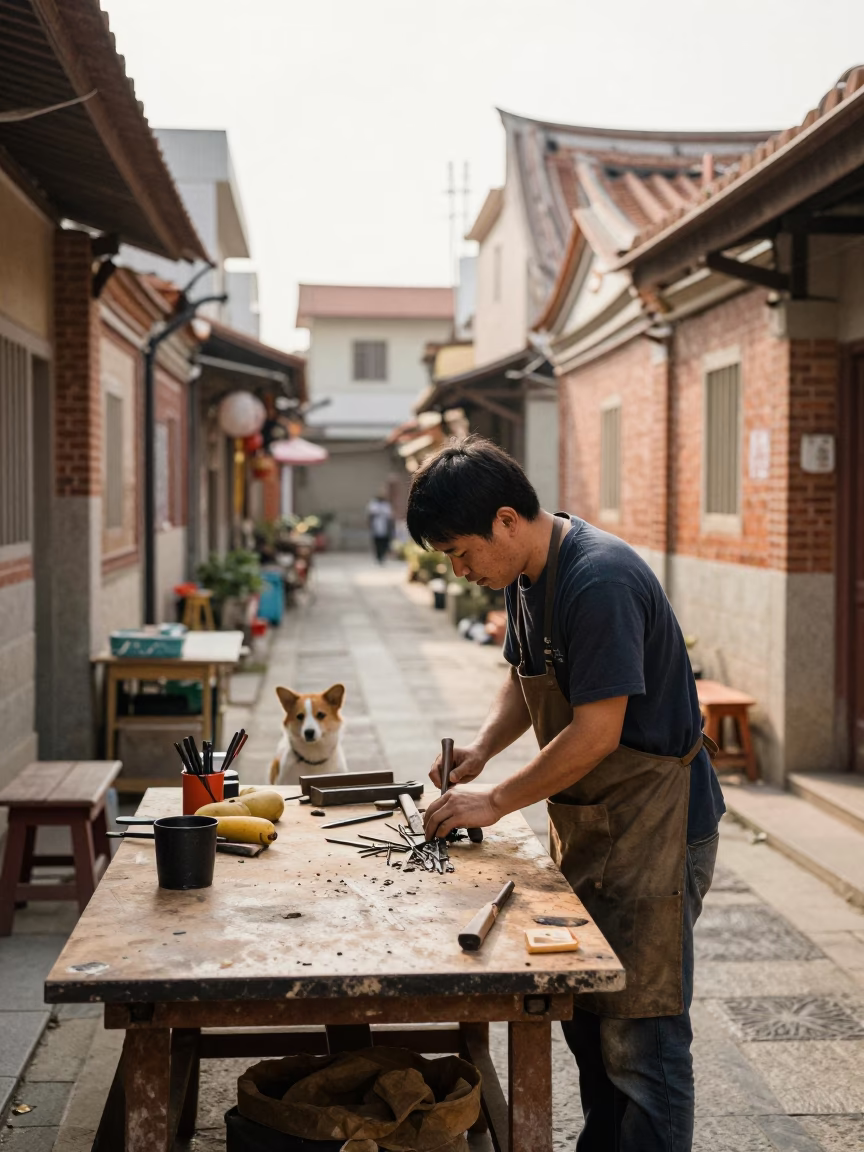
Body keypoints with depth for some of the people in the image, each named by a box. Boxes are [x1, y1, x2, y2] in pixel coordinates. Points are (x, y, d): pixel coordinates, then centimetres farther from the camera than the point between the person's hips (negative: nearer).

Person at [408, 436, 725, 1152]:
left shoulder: (600, 582, -24)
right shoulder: (526, 577, 6)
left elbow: (596, 732, -25)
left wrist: (496, 802, -16)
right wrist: (481, 749, 2)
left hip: (652, 825, -9)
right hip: (583, 824, 10)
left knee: (640, 1033, -4)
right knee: (585, 1014, 18)